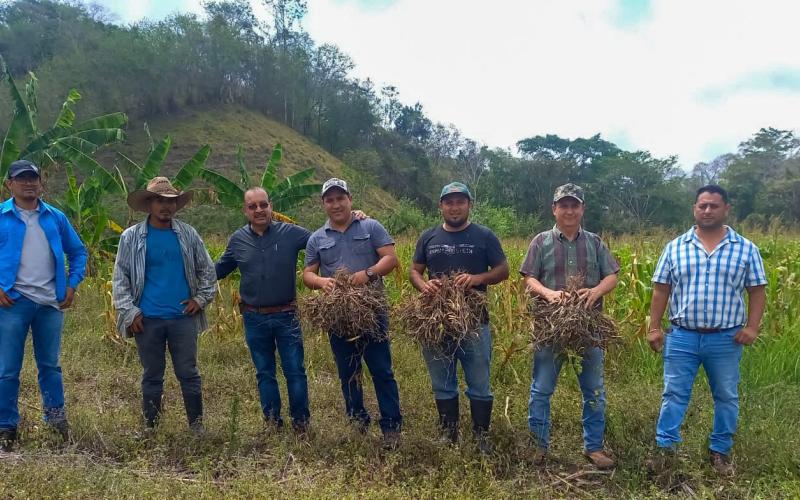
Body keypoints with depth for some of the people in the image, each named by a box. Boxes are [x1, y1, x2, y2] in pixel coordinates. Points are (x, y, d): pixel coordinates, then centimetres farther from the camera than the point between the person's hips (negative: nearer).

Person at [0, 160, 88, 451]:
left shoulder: (56, 217, 8)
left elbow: (78, 252, 14)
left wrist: (72, 285, 3)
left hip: (51, 303, 3)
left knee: (50, 365, 13)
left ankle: (58, 422, 23)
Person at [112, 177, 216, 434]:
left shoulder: (188, 234, 4)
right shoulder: (131, 237, 0)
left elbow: (207, 270, 13)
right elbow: (120, 278, 2)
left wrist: (201, 298, 4)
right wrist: (129, 312, -4)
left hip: (183, 317, 1)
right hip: (147, 319, -1)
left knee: (189, 374, 5)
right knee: (152, 376, 10)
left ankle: (197, 426, 16)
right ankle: (150, 427, 22)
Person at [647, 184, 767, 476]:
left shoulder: (746, 249, 1)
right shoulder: (675, 247, 2)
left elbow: (758, 291, 3)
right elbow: (661, 290, 4)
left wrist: (752, 327, -9)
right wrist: (654, 327, -1)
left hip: (726, 339, 0)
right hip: (681, 336, 0)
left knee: (727, 397, 12)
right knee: (674, 394, 4)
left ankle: (720, 452, 26)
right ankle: (664, 448, 11)